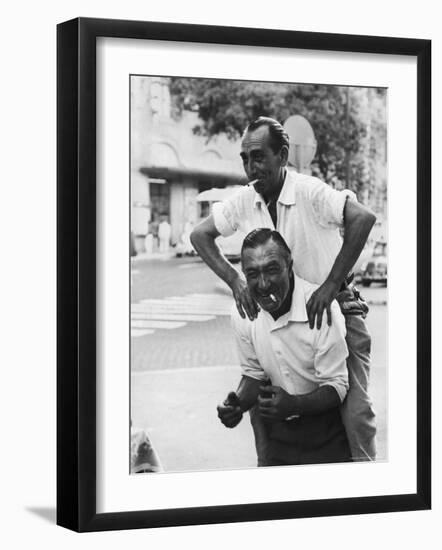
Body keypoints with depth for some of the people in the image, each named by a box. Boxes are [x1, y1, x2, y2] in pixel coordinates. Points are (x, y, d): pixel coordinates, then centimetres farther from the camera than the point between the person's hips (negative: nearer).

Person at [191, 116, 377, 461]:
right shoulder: (245, 201, -3)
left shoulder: (309, 192, -21)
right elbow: (200, 235, 7)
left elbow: (364, 218, -35)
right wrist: (234, 280, -9)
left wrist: (330, 285, -33)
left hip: (335, 309, -5)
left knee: (356, 411, -15)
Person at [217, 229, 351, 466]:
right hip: (278, 432, 4)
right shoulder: (242, 313, -10)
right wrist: (238, 404, -14)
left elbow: (336, 387, -19)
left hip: (327, 434, -4)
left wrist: (294, 405, -36)